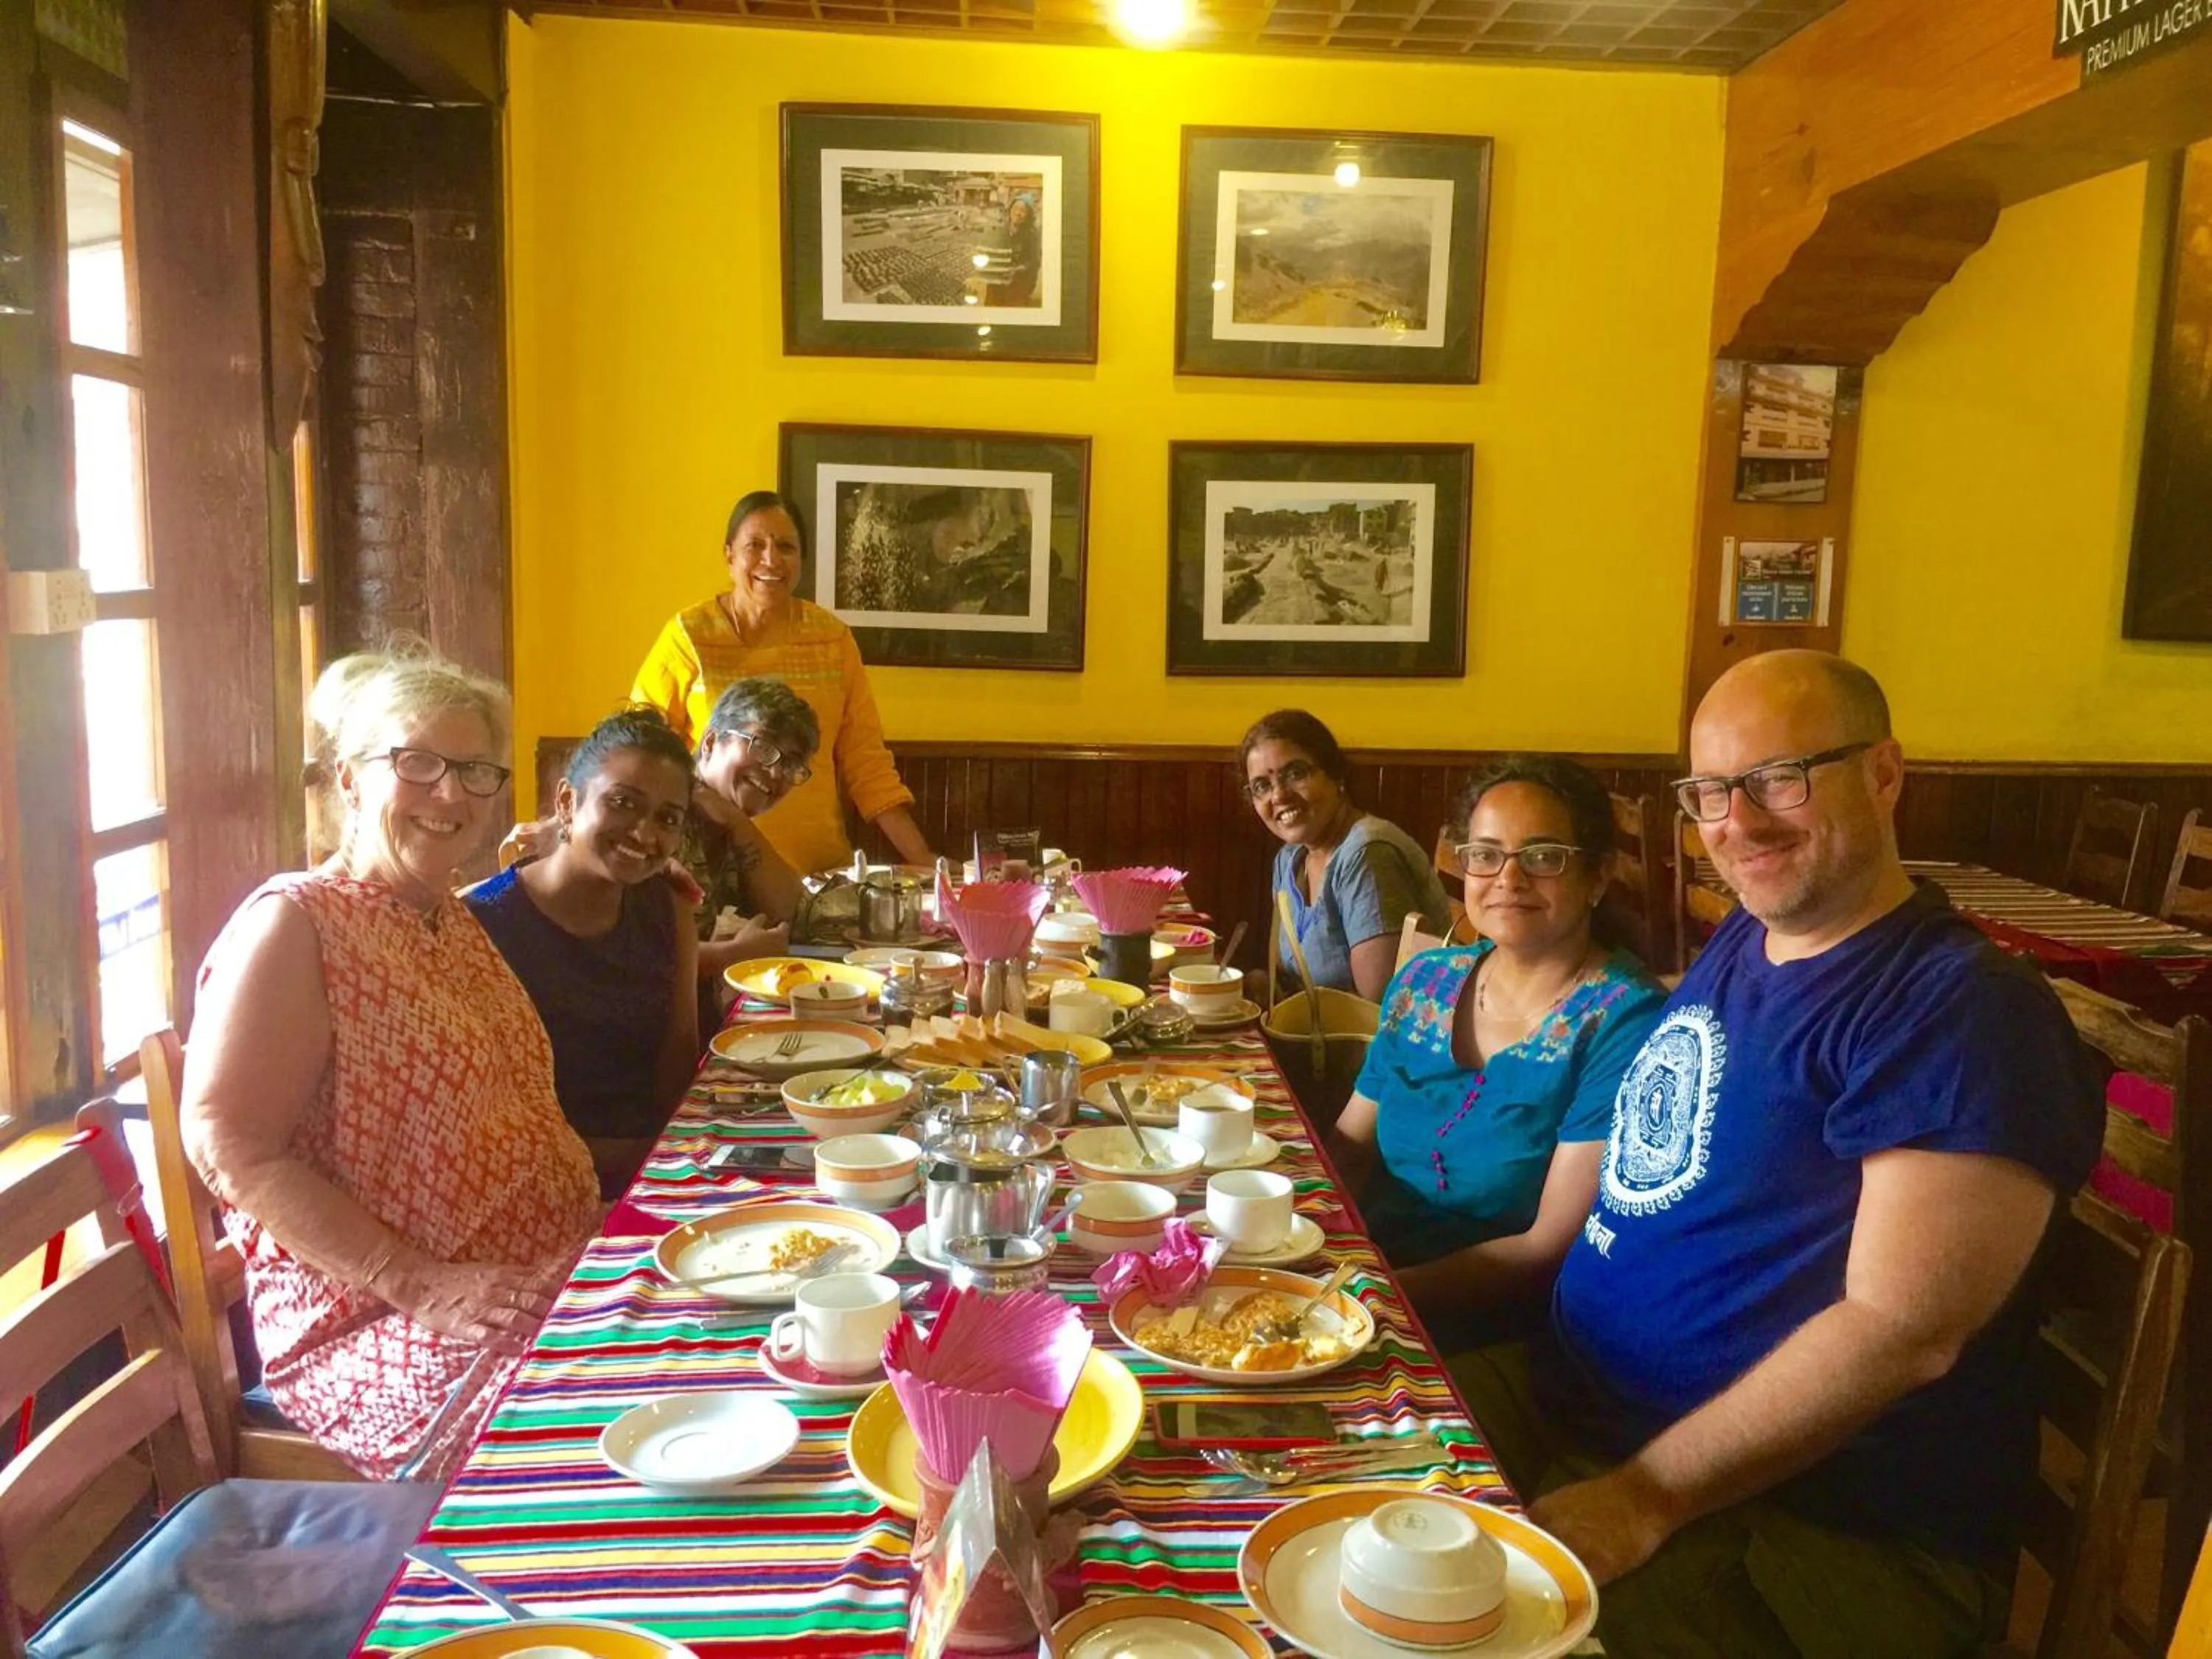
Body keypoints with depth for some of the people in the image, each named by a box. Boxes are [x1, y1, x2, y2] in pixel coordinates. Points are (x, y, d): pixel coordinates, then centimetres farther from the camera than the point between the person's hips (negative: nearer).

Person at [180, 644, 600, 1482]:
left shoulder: (455, 920, 15)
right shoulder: (293, 925, -9)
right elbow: (231, 1146, -15)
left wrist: (602, 1214, 7)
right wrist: (418, 1285, -20)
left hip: (544, 1279, 8)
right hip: (371, 1321, -8)